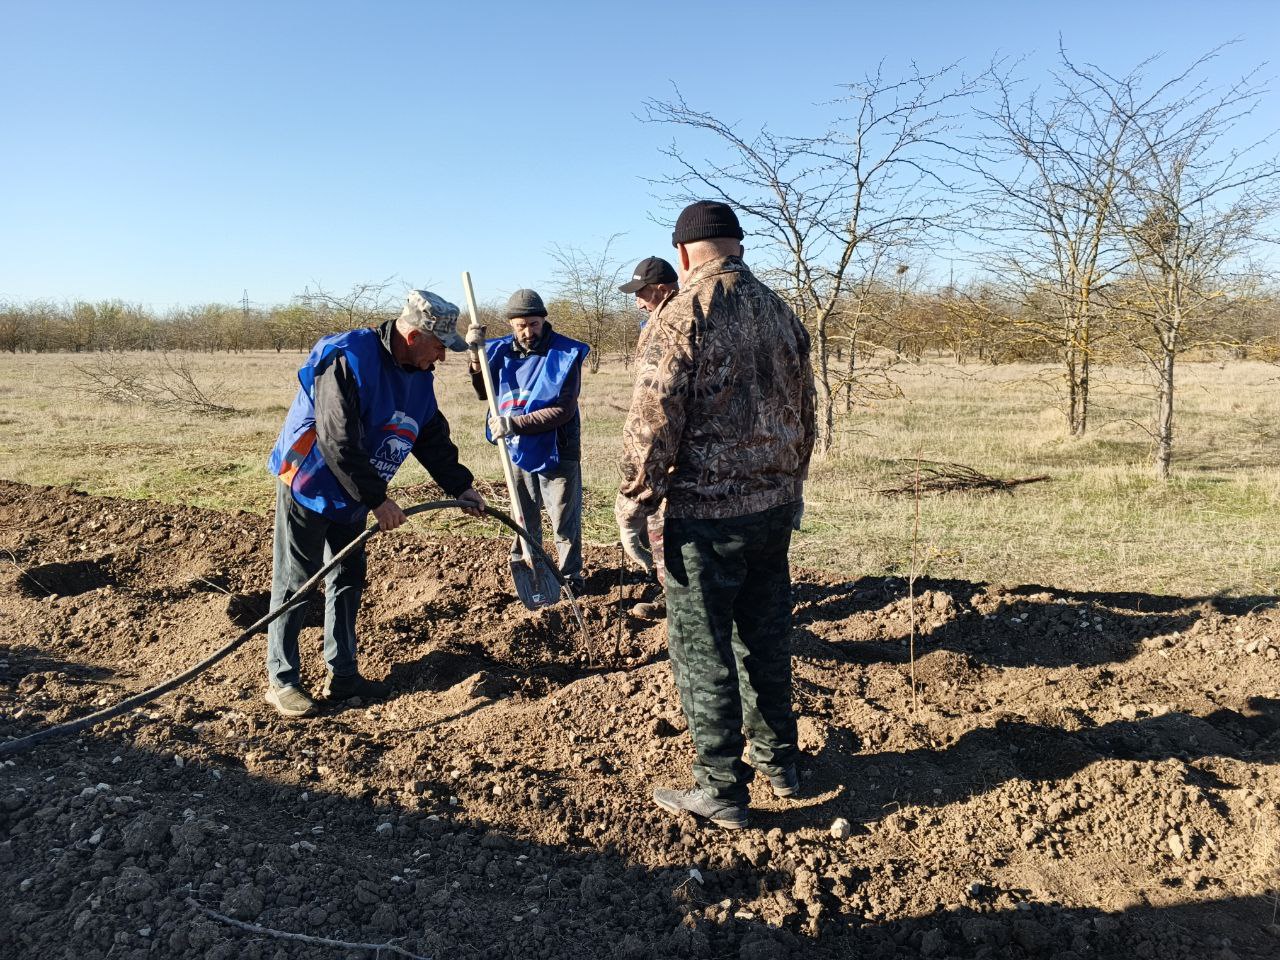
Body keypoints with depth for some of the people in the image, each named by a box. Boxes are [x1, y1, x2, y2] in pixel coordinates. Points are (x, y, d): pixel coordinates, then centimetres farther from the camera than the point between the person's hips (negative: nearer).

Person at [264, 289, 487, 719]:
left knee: (348, 581, 12)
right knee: (294, 584, 1)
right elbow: (338, 442, -30)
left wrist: (461, 487, 6)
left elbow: (434, 438, 10)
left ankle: (342, 674, 23)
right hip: (309, 488, -8)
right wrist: (377, 499, -27)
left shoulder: (418, 376, 0)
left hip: (352, 496, 8)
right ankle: (280, 680, 13)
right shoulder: (348, 360, -27)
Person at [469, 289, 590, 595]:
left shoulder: (565, 355, -16)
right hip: (518, 452, 5)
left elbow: (563, 410, -22)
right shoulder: (502, 351, -1)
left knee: (565, 522, 6)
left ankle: (570, 577, 21)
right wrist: (476, 359, -6)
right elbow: (484, 393, 13)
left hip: (556, 452, -5)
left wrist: (515, 424, -28)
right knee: (524, 518, 19)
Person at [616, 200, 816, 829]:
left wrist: (633, 507, -8)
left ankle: (720, 791, 15)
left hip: (707, 512, -7)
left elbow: (653, 422, -17)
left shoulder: (683, 312, -12)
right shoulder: (781, 313, 9)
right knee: (766, 639, 18)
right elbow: (803, 416, 16)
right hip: (776, 506, 7)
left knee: (702, 651, 5)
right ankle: (779, 763, 32)